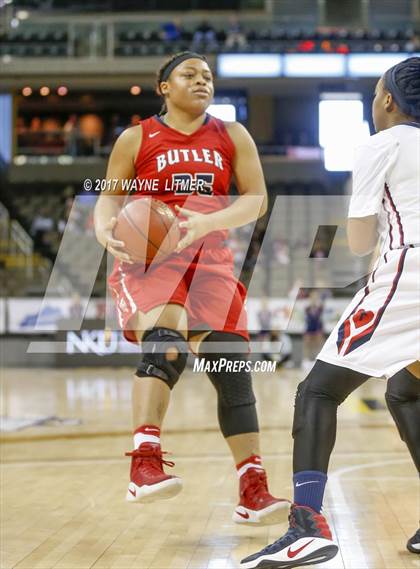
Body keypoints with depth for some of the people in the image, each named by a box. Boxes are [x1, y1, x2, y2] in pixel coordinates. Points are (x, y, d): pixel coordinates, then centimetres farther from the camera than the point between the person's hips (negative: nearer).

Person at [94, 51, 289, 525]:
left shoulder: (231, 137, 8)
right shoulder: (136, 139, 3)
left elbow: (256, 199, 0)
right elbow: (109, 198, 5)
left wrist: (209, 222, -19)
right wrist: (105, 230, -19)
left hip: (208, 260, 3)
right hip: (148, 256, -3)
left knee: (233, 369, -2)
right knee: (166, 337, -32)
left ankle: (253, 494, 5)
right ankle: (145, 465, -37)